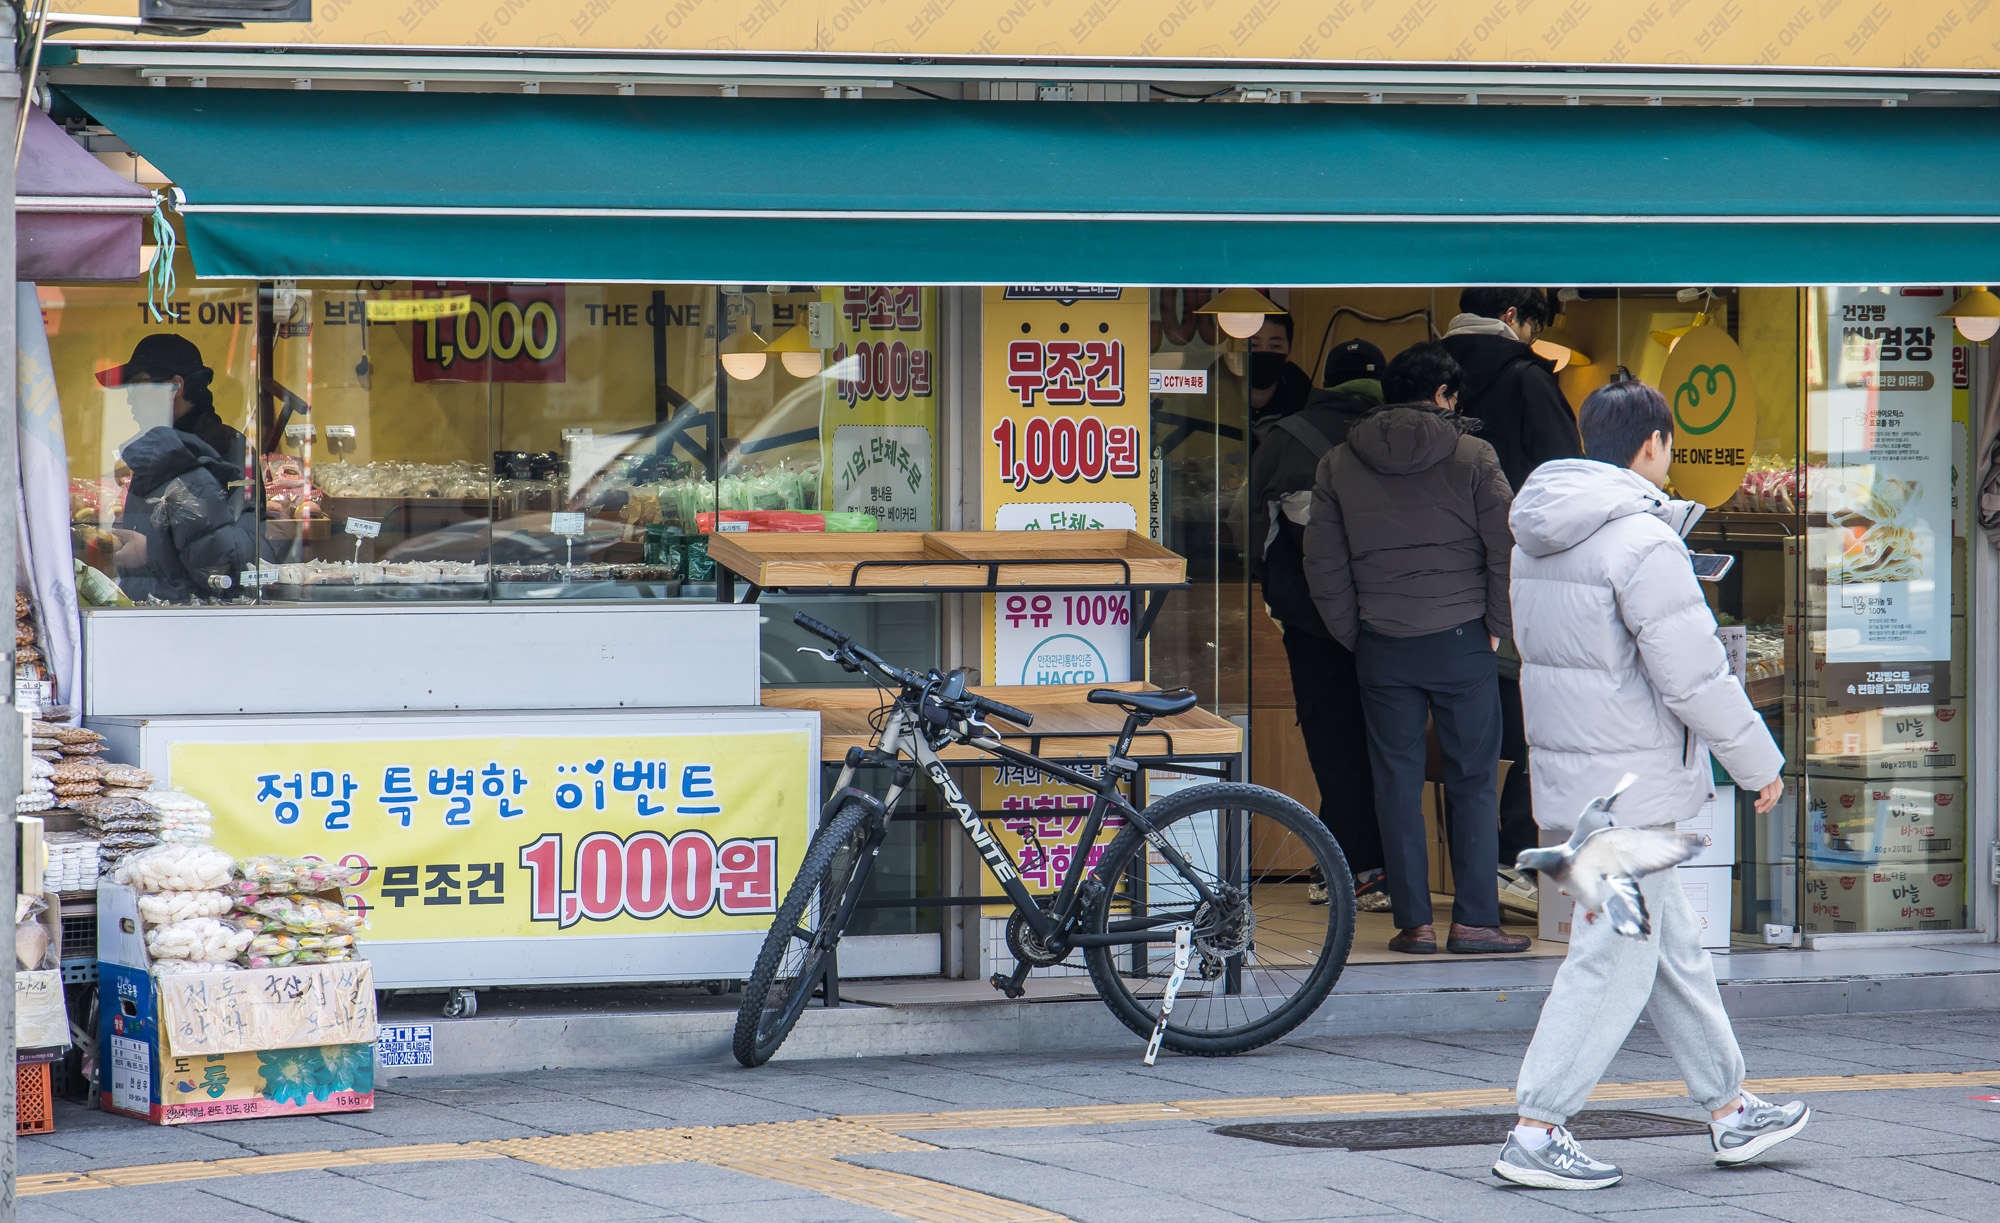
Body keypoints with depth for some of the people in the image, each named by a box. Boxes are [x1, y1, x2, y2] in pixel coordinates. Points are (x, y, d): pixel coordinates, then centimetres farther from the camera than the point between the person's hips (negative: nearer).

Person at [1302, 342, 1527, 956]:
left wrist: (1355, 637, 11)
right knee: (1473, 782, 5)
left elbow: (1322, 565, 5)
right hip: (1460, 640, -2)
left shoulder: (1338, 465, 5)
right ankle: (1474, 921, 2)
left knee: (1397, 784, 7)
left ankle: (1413, 922, 6)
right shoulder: (1471, 456, -3)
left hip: (1381, 647, 2)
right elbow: (1507, 549, -6)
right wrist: (1496, 626, 5)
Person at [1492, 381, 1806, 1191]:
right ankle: (1534, 1137, -3)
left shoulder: (1539, 540, 10)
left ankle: (1730, 1114, 25)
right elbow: (1693, 676, -19)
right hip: (1629, 783, -9)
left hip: (1567, 776, 9)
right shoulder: (1642, 542, -18)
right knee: (1615, 959, -3)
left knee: (1673, 947, 17)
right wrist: (1760, 763, -8)